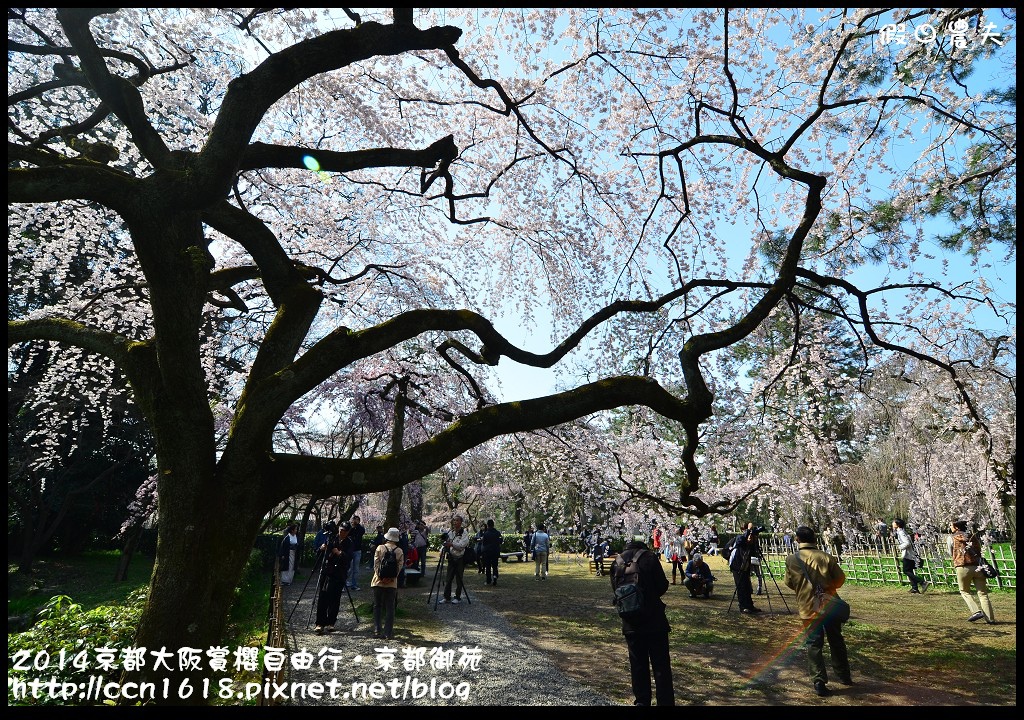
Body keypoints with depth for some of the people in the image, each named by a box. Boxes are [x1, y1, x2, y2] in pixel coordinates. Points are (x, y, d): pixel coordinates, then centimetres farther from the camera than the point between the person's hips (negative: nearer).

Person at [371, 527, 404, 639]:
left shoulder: (380, 548, -5)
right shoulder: (400, 551, -2)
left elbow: (376, 564, -10)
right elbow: (400, 566, -8)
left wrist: (381, 577, -10)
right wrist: (391, 578, -9)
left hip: (379, 581, 0)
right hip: (392, 583, 0)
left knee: (377, 607, 13)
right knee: (390, 608, 7)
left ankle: (377, 631, 12)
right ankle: (388, 633, 6)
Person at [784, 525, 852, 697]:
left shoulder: (792, 560, -6)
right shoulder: (825, 557, -6)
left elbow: (790, 583, 4)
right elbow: (840, 578, -1)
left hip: (808, 609, -2)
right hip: (830, 606, 2)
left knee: (814, 645, 5)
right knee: (837, 642, 19)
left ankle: (819, 682, -2)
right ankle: (844, 676, 32)